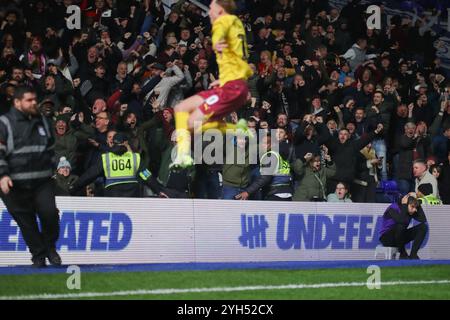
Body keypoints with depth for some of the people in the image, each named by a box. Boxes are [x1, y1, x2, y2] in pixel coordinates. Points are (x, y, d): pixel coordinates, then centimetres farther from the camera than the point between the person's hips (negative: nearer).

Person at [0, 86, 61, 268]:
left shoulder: (42, 122, 16)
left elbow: (51, 149, 25)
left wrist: (55, 168, 20)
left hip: (43, 181, 3)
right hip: (15, 184, -3)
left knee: (50, 213, -10)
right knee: (26, 222, 1)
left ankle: (50, 247, 13)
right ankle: (38, 255, 12)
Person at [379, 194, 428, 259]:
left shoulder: (411, 211, -4)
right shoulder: (393, 209, -23)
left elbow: (423, 219, -18)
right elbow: (402, 221, -41)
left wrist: (417, 203, -16)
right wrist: (404, 205, -31)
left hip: (400, 237, 7)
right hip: (386, 238, -7)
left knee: (423, 226, -9)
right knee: (401, 225, -37)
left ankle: (413, 255, -14)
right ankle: (403, 254, -18)